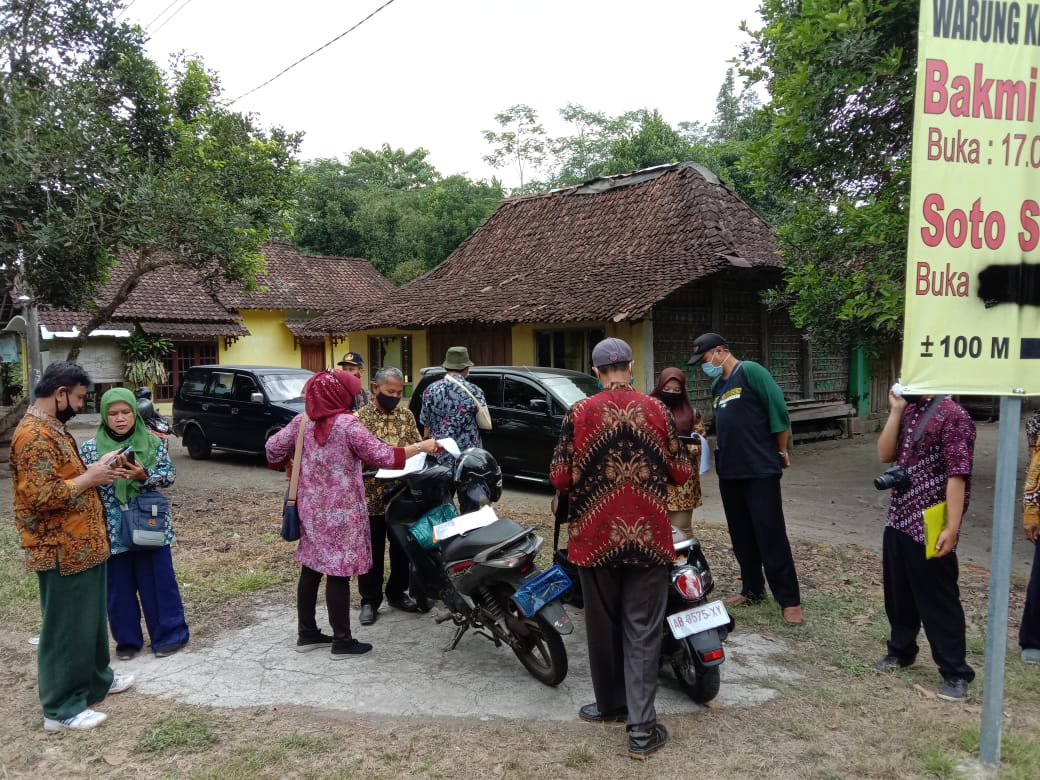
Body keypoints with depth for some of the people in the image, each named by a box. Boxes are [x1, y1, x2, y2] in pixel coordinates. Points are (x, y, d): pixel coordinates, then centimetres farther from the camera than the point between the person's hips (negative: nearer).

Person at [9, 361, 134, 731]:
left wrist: (96, 469, 7)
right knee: (65, 628, 2)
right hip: (62, 552, -10)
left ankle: (97, 679, 37)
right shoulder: (33, 436, -21)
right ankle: (61, 707, 14)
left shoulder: (53, 428, 12)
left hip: (82, 546, 10)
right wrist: (91, 477, -18)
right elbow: (43, 496, -28)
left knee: (91, 620, 22)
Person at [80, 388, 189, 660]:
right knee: (119, 586, 11)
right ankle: (127, 639, 27)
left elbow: (170, 474, -2)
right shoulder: (90, 447, -1)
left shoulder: (153, 442, -1)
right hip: (112, 530, 1)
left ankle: (168, 635, 21)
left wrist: (145, 475, -19)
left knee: (158, 581, 7)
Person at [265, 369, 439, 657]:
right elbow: (382, 456, -18)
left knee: (310, 569, 15)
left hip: (310, 507, 7)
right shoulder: (348, 423, -16)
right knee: (338, 573, 0)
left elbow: (273, 447, 6)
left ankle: (306, 633, 26)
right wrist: (422, 446, -11)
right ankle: (342, 641, 9)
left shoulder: (303, 421, 3)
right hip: (340, 510, -7)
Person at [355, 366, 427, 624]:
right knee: (371, 550, 6)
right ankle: (370, 601, 19)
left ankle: (397, 593, 30)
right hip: (371, 495, -4)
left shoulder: (406, 414, 6)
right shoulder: (360, 417, -7)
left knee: (402, 547, 13)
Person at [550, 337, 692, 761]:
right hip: (648, 536, 0)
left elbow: (560, 478, -6)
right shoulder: (656, 410, -2)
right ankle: (641, 729, 6)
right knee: (642, 631, 6)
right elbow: (682, 472, 2)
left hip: (597, 536, 0)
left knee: (603, 625, 17)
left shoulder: (579, 413, -6)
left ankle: (610, 704, 33)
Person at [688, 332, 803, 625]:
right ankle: (752, 589, 27)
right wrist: (720, 453, 14)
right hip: (729, 472, 8)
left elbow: (778, 411, -12)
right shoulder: (717, 386, 15)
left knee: (771, 535, -4)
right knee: (741, 535, 14)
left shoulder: (750, 371, -11)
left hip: (760, 471, -8)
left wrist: (781, 452, -6)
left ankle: (789, 600, 5)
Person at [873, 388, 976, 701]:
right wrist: (896, 410, -3)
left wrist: (952, 528, -21)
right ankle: (901, 649, 38)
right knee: (897, 593, 20)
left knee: (938, 601, 3)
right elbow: (885, 455, 5)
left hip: (929, 528, -8)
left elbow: (957, 474, -19)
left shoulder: (952, 414, -16)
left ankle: (955, 672, 16)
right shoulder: (909, 410, 9)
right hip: (898, 520, 8)